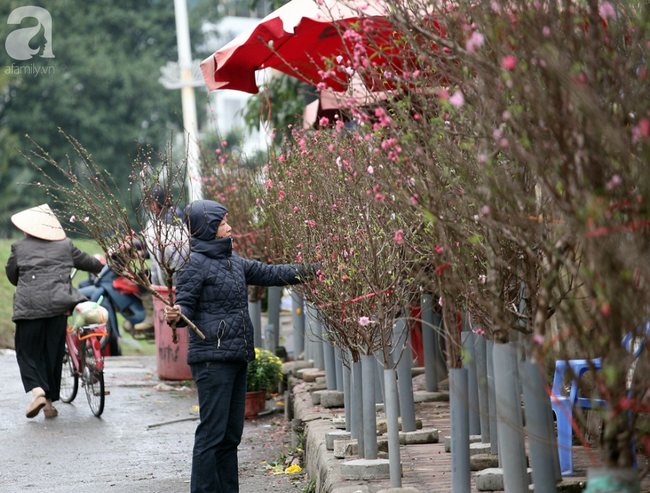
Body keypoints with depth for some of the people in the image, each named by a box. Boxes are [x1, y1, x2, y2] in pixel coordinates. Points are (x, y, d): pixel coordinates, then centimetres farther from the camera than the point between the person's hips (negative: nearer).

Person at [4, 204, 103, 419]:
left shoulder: (19, 247, 5)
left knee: (27, 352, 6)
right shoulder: (65, 245, 10)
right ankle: (49, 401, 13)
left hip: (29, 306, -2)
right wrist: (100, 266, 47)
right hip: (58, 305, 2)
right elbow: (86, 261, 25)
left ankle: (37, 390, -17)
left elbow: (11, 274, 18)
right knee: (53, 353, 10)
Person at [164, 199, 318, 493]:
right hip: (212, 358, -8)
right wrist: (176, 315, -34)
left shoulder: (233, 261, 16)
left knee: (231, 434, 10)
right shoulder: (195, 263, -7)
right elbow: (185, 304, -11)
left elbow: (270, 274, 23)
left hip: (237, 358, 8)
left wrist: (313, 269, 24)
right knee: (212, 433, -9)